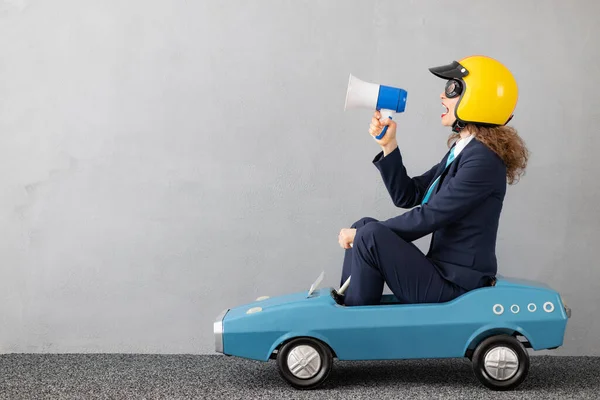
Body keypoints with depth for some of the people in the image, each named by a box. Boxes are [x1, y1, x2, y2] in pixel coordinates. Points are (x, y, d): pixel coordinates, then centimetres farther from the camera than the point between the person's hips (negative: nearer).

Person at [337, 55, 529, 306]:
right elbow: (407, 196, 13)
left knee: (369, 236, -22)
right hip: (444, 272, 10)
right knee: (363, 227, 10)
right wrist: (388, 145, 2)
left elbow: (428, 218, -21)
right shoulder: (461, 150, 12)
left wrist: (363, 234, -13)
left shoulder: (483, 160, -18)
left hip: (454, 285, -10)